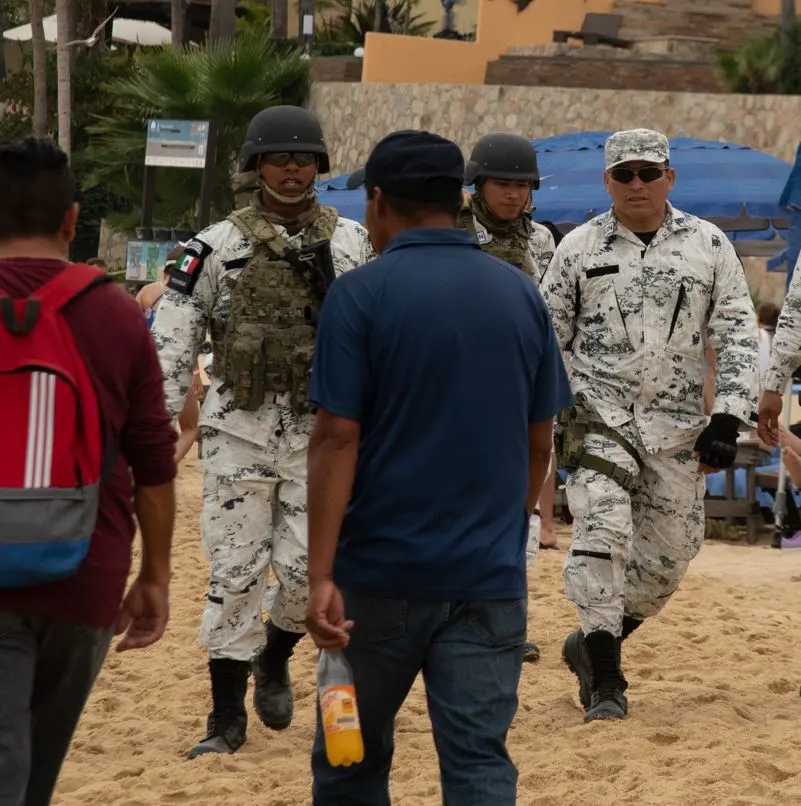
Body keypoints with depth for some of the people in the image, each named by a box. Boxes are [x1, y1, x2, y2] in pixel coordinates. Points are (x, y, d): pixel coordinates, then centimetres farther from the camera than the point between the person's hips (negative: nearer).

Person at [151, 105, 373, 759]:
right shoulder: (218, 245, 1)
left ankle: (275, 657, 28)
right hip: (239, 428, -1)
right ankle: (228, 717, 10)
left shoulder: (352, 244, 4)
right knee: (235, 571, 1)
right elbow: (172, 338, -1)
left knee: (309, 566, -4)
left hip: (321, 429, 1)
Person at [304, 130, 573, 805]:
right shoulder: (520, 294, 5)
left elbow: (337, 440, -13)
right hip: (491, 576, 3)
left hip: (382, 571, -3)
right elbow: (539, 442, 10)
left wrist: (321, 575, -14)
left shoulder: (361, 293, -7)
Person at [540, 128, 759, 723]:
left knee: (668, 557, 5)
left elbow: (738, 335, 3)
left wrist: (728, 418, -6)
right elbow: (543, 337, 9)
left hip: (678, 426, 2)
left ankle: (592, 645, 28)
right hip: (600, 413, -2)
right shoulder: (579, 248, 3)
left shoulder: (708, 245, 4)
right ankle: (606, 680, -12)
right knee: (603, 534, -18)